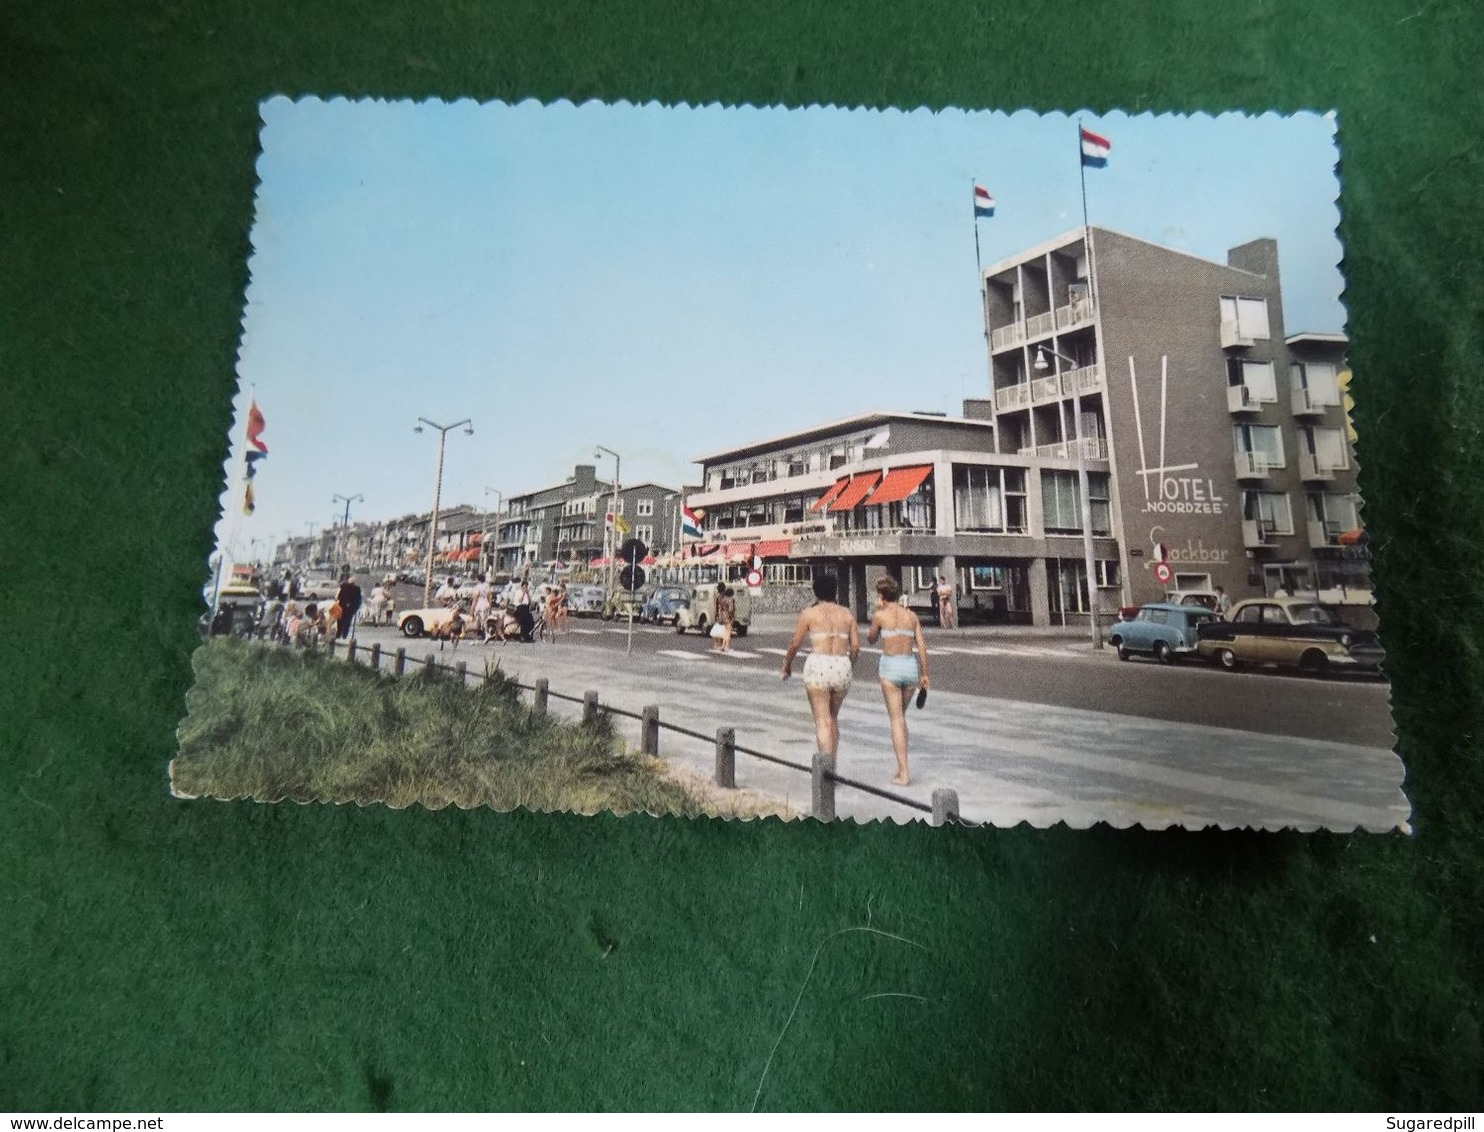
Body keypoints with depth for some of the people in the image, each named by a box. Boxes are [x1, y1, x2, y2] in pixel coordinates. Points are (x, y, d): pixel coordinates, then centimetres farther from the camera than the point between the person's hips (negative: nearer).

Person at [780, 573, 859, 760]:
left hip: (818, 665, -4)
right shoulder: (847, 614, 9)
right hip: (842, 666, 4)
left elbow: (795, 644, 3)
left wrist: (787, 664, 19)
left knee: (822, 719, -1)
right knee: (833, 717, 20)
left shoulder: (809, 613, 0)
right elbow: (855, 646, 6)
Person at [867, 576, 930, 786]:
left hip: (890, 666, -4)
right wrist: (924, 675, 11)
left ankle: (903, 774, -5)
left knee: (896, 719, -1)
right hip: (911, 666, 4)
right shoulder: (911, 616, 9)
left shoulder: (880, 615, -2)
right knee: (901, 716, 20)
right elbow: (922, 647, 6)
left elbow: (871, 639, 14)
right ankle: (901, 768, 22)